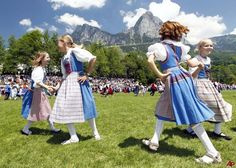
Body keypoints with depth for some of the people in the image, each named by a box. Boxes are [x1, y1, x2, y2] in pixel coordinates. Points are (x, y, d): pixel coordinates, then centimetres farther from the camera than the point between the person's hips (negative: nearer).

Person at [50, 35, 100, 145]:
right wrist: (57, 87, 16)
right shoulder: (63, 59, 18)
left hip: (78, 82, -8)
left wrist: (87, 75, -16)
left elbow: (93, 59, -17)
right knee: (65, 110, 2)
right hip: (67, 84, 8)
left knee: (85, 107, 2)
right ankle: (73, 137, 12)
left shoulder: (75, 51, -6)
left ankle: (95, 132, 21)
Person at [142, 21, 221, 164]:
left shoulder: (159, 46, -7)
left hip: (174, 82, -7)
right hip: (183, 78, 8)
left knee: (192, 118, -3)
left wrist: (159, 75, -12)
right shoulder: (179, 46, 10)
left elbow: (150, 61, -26)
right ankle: (154, 141, 24)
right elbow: (191, 63, 14)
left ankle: (213, 153, 8)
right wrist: (200, 62, 37)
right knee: (162, 109, 17)